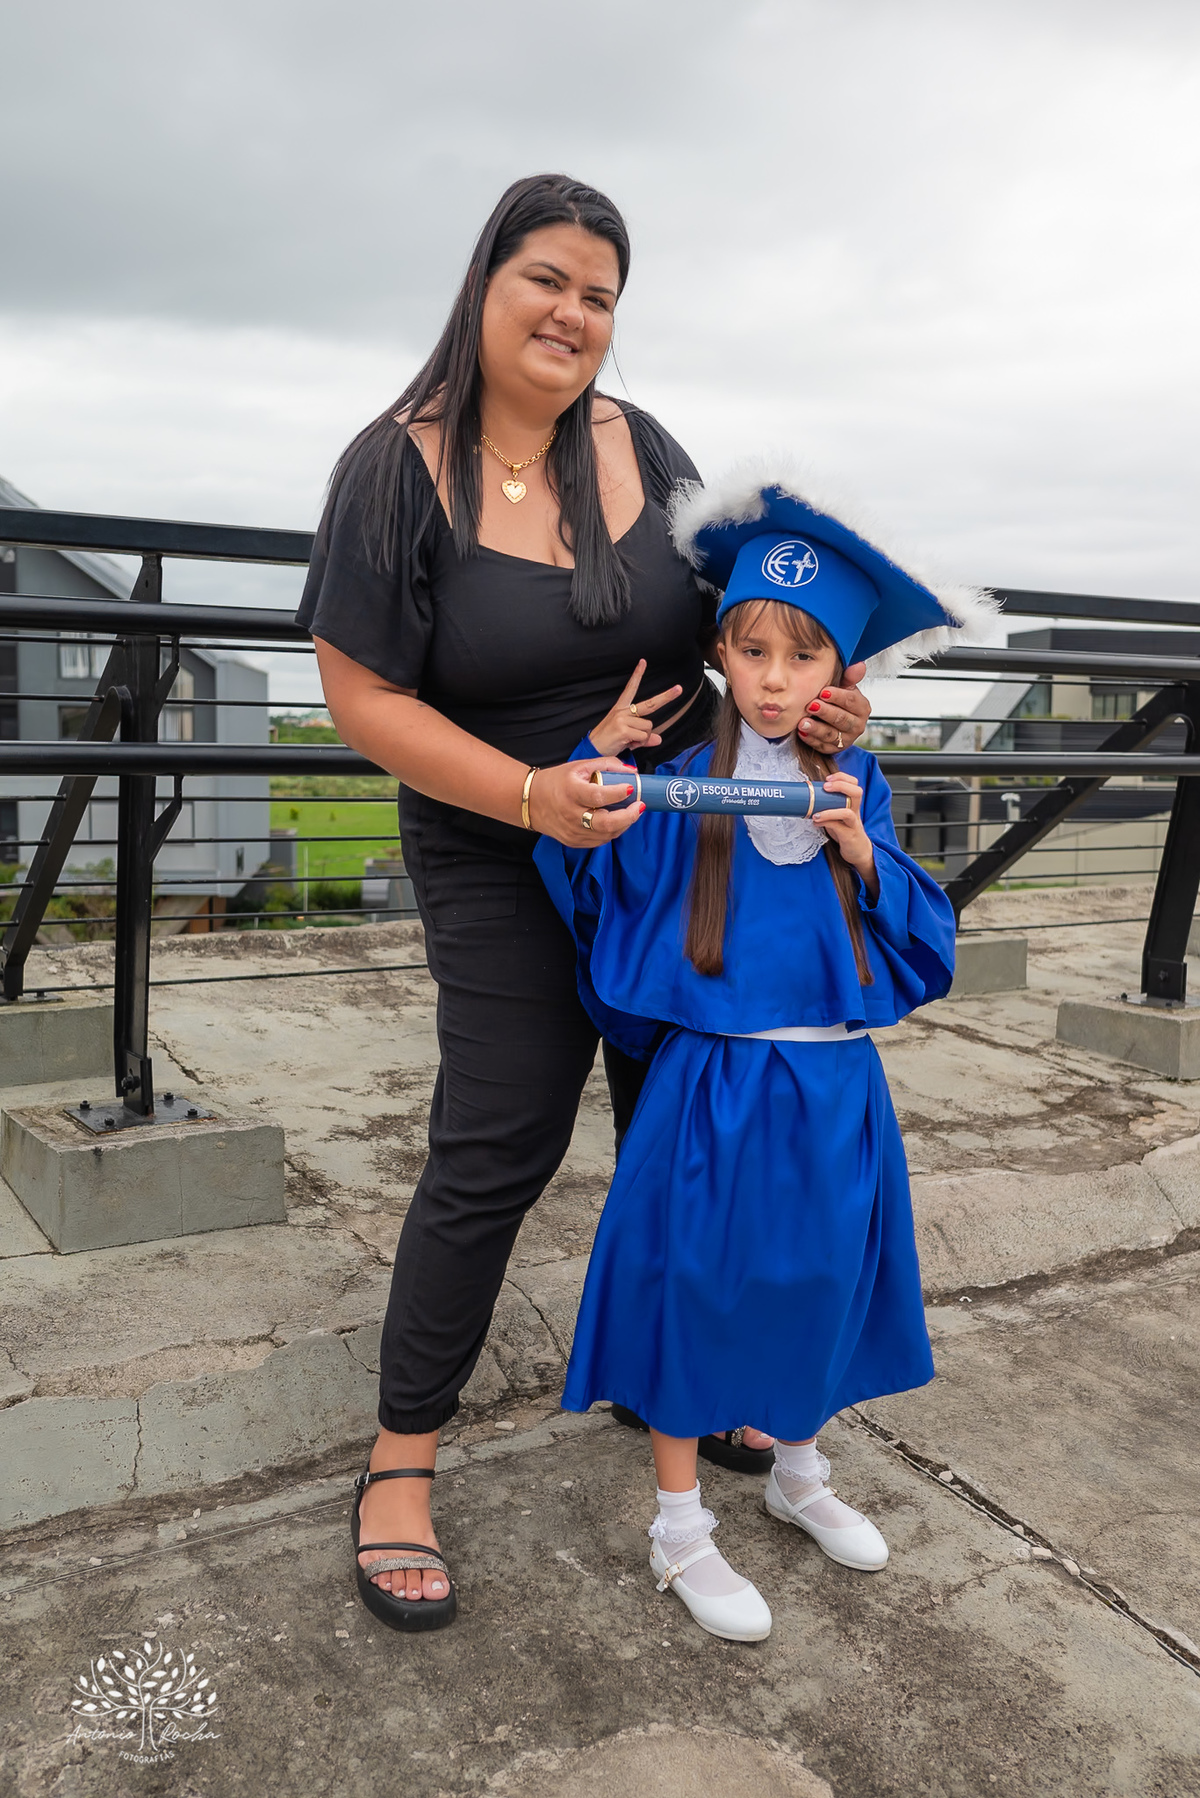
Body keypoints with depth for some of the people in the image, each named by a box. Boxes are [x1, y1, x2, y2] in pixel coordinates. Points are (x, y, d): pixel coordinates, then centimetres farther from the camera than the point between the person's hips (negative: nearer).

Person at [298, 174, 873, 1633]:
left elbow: (728, 618, 11)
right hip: (501, 863, -5)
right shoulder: (399, 470, -12)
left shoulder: (640, 448, 1)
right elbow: (364, 695, -15)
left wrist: (811, 696, -8)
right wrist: (531, 793, -26)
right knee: (495, 1152, -5)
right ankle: (400, 1463, 15)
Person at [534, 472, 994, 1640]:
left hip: (834, 1092, 4)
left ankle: (798, 1475, 46)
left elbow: (918, 935, 2)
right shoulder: (679, 783, -8)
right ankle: (679, 1534, 28)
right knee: (694, 1292, 7)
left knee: (817, 1288, 19)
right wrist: (599, 756, -23)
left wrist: (861, 855, -15)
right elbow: (592, 878, -13)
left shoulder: (854, 785, 2)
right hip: (712, 1090, -4)